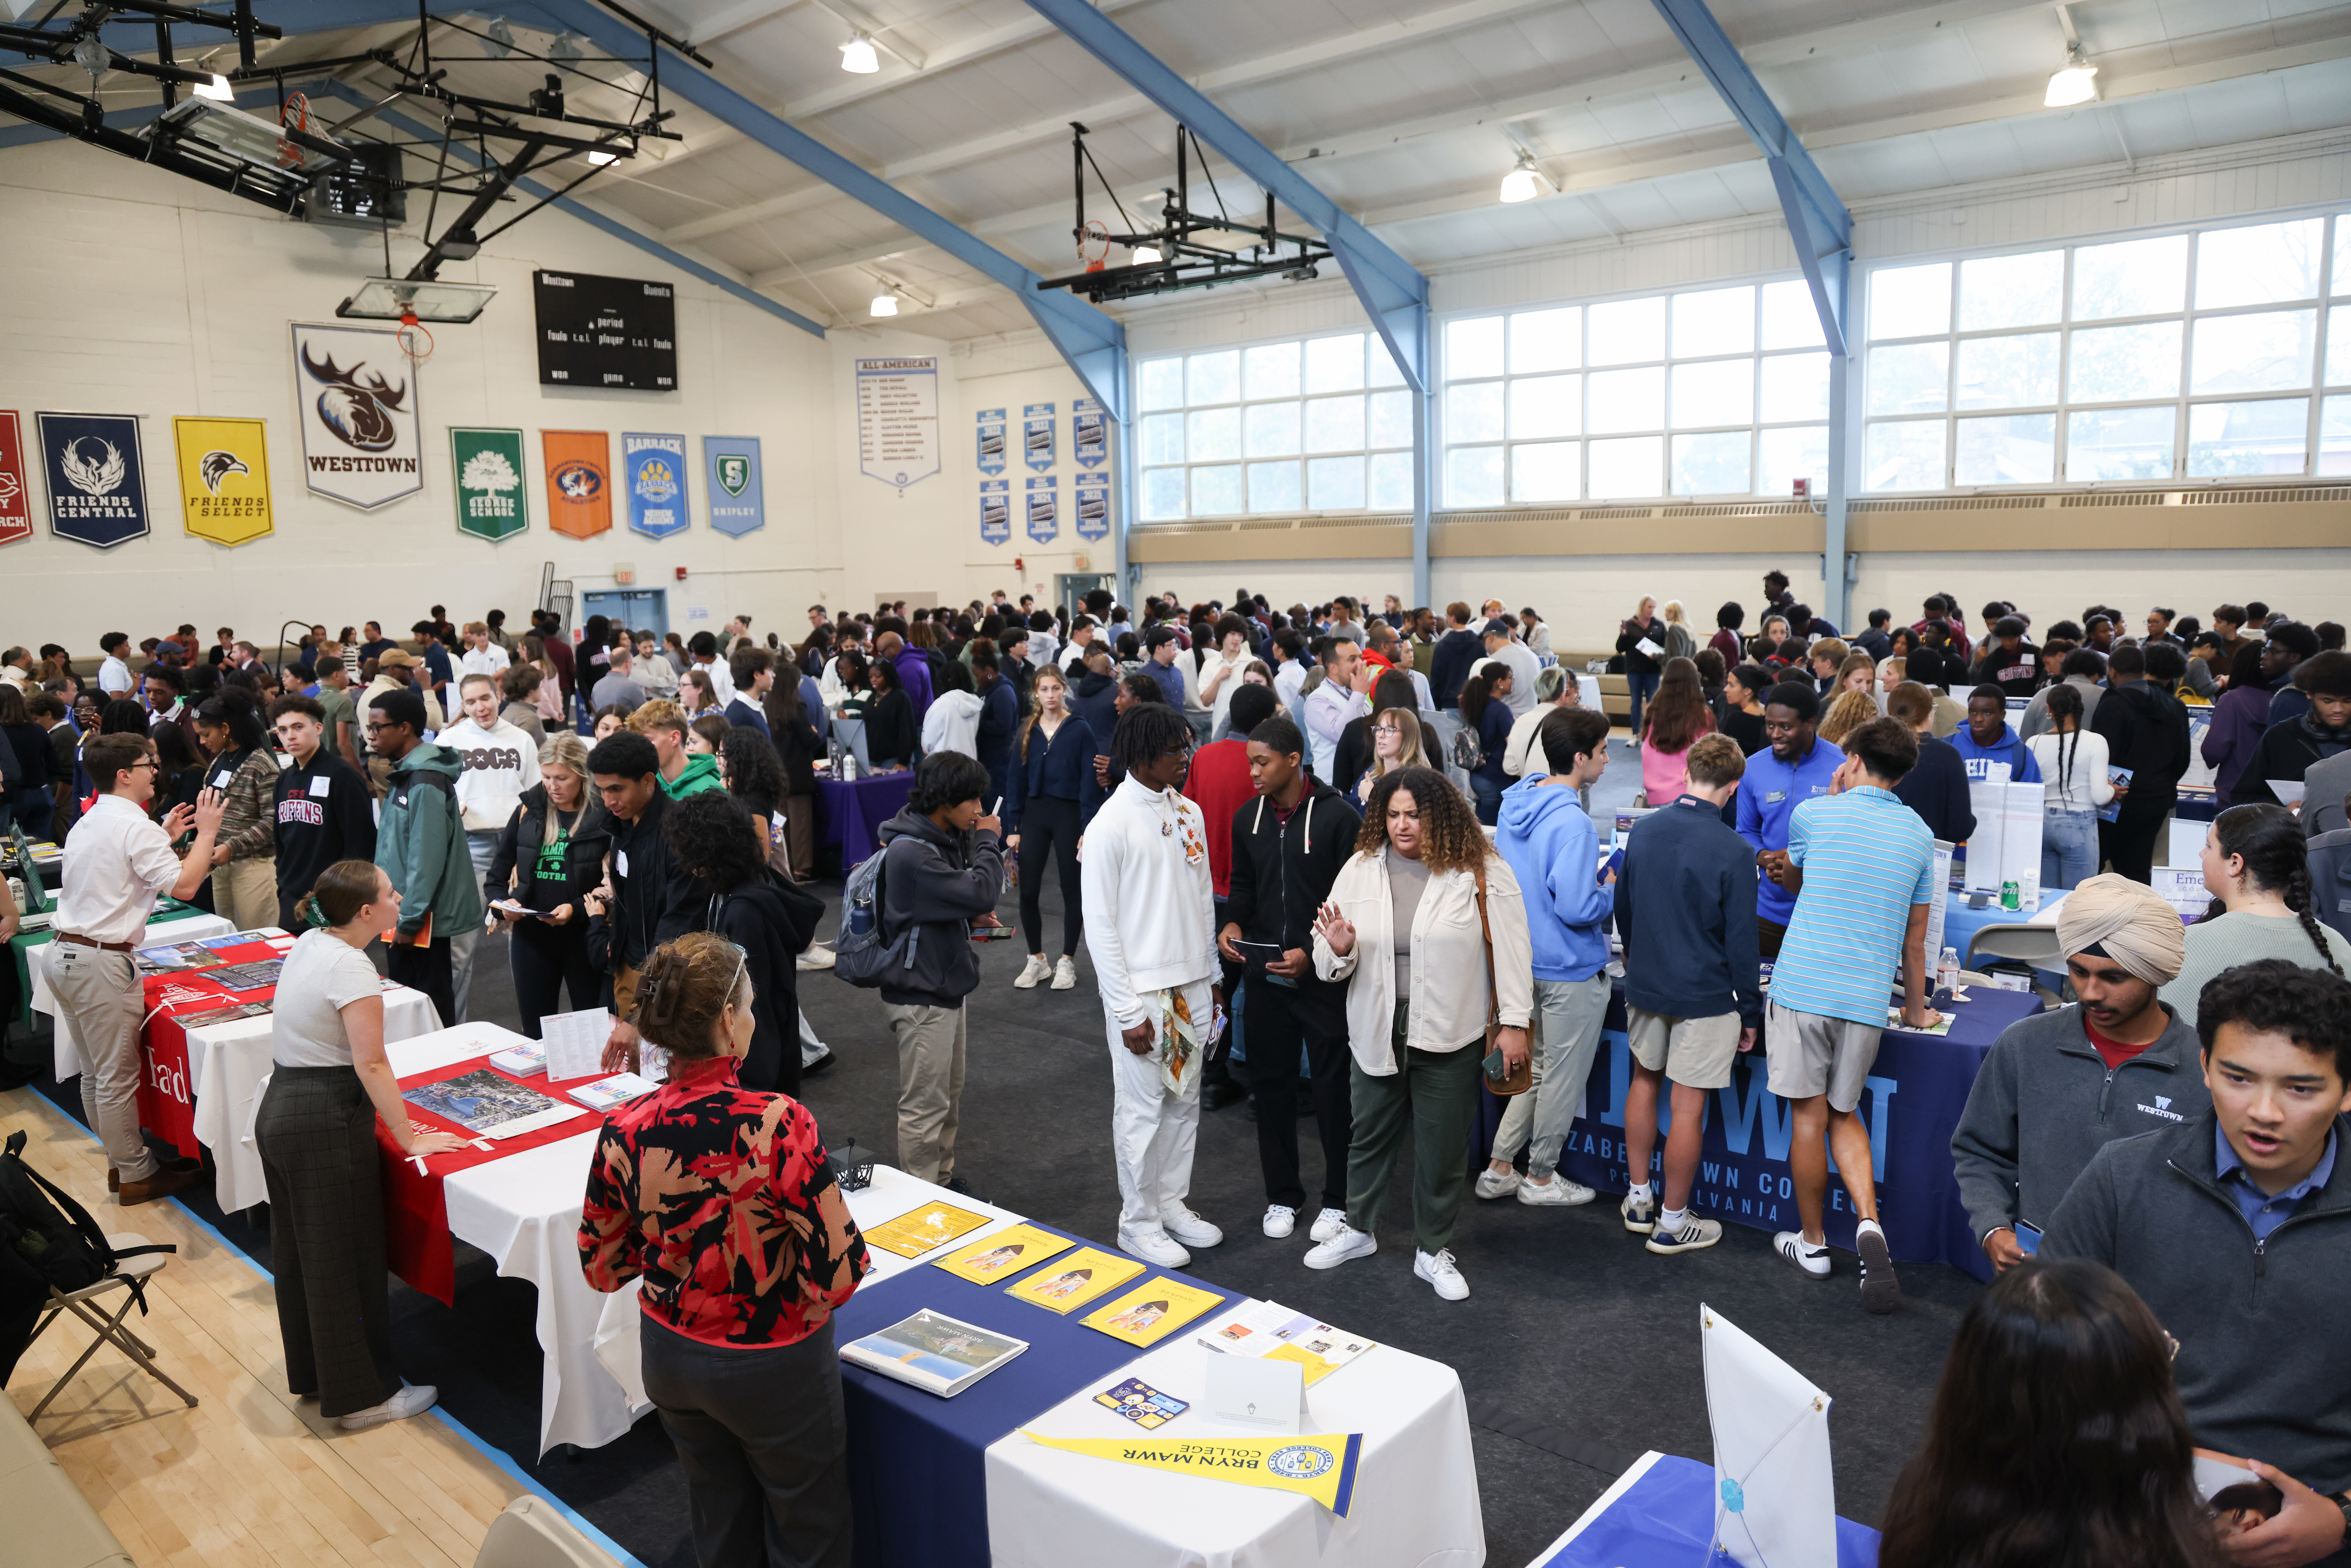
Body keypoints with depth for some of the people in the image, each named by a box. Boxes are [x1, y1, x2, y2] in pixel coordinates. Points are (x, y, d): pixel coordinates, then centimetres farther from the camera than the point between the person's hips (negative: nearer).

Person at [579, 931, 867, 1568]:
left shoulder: (623, 1132, -16)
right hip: (773, 1370, -5)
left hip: (670, 1361, 5)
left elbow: (602, 1266, -2)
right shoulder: (779, 1125, -31)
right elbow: (839, 1275, -26)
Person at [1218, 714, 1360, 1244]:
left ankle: (1337, 1200, 20)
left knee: (1333, 1089, 5)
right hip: (1263, 976, 5)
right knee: (1272, 1085, 11)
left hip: (1323, 978, -4)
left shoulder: (1338, 817, -10)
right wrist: (1232, 923, -3)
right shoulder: (1247, 819, 5)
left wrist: (1313, 953, -17)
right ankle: (1282, 1195, 26)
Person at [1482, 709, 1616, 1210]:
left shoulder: (1515, 805, 2)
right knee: (1564, 1075, 9)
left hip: (1526, 959, 8)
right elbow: (1576, 908, -30)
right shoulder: (1572, 824, -26)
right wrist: (1611, 890, -9)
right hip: (1571, 970, -8)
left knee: (1538, 1067, 21)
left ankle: (1499, 1168, 25)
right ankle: (1541, 1177, 24)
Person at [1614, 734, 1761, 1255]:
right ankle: (1672, 1224, 15)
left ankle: (1639, 1200, 31)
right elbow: (1741, 940, -14)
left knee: (1645, 1081, 22)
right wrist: (1750, 1011, -3)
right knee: (1688, 1105, 4)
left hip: (1644, 983, 6)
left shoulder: (1643, 830, -1)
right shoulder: (1733, 852, -18)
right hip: (1704, 996, -5)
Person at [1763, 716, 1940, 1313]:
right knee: (1843, 1112, 18)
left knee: (1809, 1115, 6)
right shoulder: (1918, 834, 9)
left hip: (1803, 987, -3)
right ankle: (1869, 1224, -2)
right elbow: (1915, 936, 14)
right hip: (1866, 995, 4)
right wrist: (1917, 1009, 26)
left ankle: (1812, 1242, 20)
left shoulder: (1814, 814, -2)